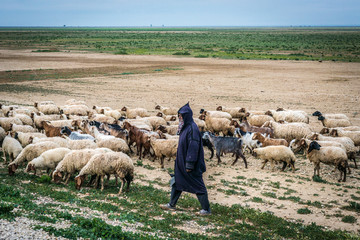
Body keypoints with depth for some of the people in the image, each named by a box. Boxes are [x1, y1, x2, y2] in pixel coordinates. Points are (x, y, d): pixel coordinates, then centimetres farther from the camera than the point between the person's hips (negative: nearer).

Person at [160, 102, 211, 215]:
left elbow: (193, 146, -23)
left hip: (190, 163, -10)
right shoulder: (184, 127, 10)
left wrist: (189, 164, -24)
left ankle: (206, 209, 6)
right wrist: (178, 161, 21)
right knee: (177, 181, 16)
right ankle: (172, 204, 27)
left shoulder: (192, 128, -20)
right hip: (181, 161, 10)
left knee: (198, 185, -2)